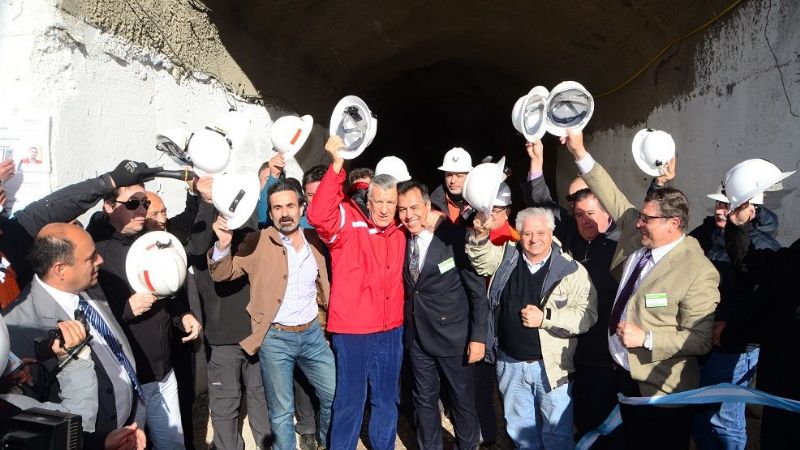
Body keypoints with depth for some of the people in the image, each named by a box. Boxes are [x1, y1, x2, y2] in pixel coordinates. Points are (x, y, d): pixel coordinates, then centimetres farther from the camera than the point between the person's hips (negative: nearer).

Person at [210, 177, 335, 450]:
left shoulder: (315, 241, 4)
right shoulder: (257, 243, -7)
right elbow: (221, 274, -10)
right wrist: (223, 244, -28)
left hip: (312, 333, 4)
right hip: (275, 338, -3)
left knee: (335, 397, 12)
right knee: (282, 411, 8)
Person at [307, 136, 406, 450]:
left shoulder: (398, 235, 8)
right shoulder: (349, 224, -10)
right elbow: (318, 216, -30)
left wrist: (398, 317, 10)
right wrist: (336, 166, -35)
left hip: (391, 331, 6)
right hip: (352, 331, -6)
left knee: (387, 400, 19)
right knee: (350, 401, 6)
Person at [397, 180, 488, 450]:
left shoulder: (455, 237, -14)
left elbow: (477, 291, -11)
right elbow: (408, 287, 8)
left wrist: (478, 336, -12)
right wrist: (406, 327, -1)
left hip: (452, 335, -4)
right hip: (416, 336, 4)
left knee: (463, 401, 12)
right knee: (424, 401, 17)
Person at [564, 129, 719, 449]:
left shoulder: (698, 273, -22)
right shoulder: (637, 236, -4)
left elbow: (701, 340, -19)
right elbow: (614, 199, 2)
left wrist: (646, 339, -26)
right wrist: (580, 154, -3)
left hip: (660, 389, -7)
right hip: (625, 374, 7)